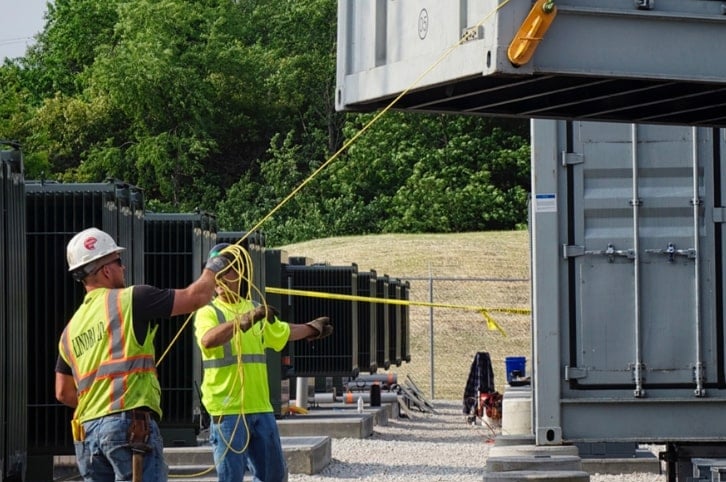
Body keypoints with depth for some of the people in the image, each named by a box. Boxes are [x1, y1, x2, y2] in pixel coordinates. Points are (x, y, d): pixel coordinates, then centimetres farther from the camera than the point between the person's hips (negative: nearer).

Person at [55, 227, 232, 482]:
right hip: (130, 424, -7)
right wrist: (212, 269, 22)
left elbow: (64, 392, 22)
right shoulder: (130, 300, 0)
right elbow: (196, 297, 3)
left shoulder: (71, 329, 20)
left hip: (87, 432, 7)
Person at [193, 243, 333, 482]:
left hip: (260, 408, 6)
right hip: (227, 410, -6)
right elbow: (208, 339, -29)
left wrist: (312, 328, 49)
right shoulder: (208, 313, -6)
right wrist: (244, 320, -39)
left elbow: (283, 332, 35)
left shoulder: (256, 310, 15)